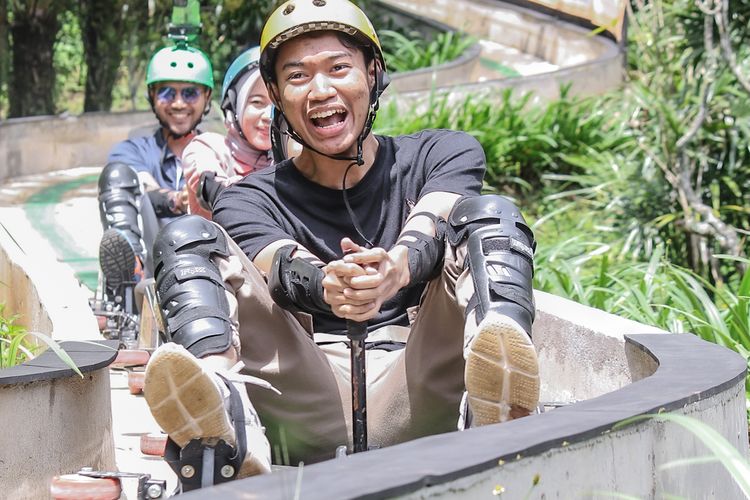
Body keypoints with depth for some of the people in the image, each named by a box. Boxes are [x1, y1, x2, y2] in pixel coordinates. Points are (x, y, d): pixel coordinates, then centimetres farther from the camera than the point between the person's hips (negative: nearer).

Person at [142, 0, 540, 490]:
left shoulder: (445, 156, 16)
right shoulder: (252, 201, 15)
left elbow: (429, 232, -7)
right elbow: (282, 269, -9)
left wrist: (398, 268, -33)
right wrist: (329, 286, -35)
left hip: (418, 403, 0)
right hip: (311, 414, 1)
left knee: (489, 215, -15)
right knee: (188, 237, -10)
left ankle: (491, 412, -47)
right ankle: (227, 422, -42)